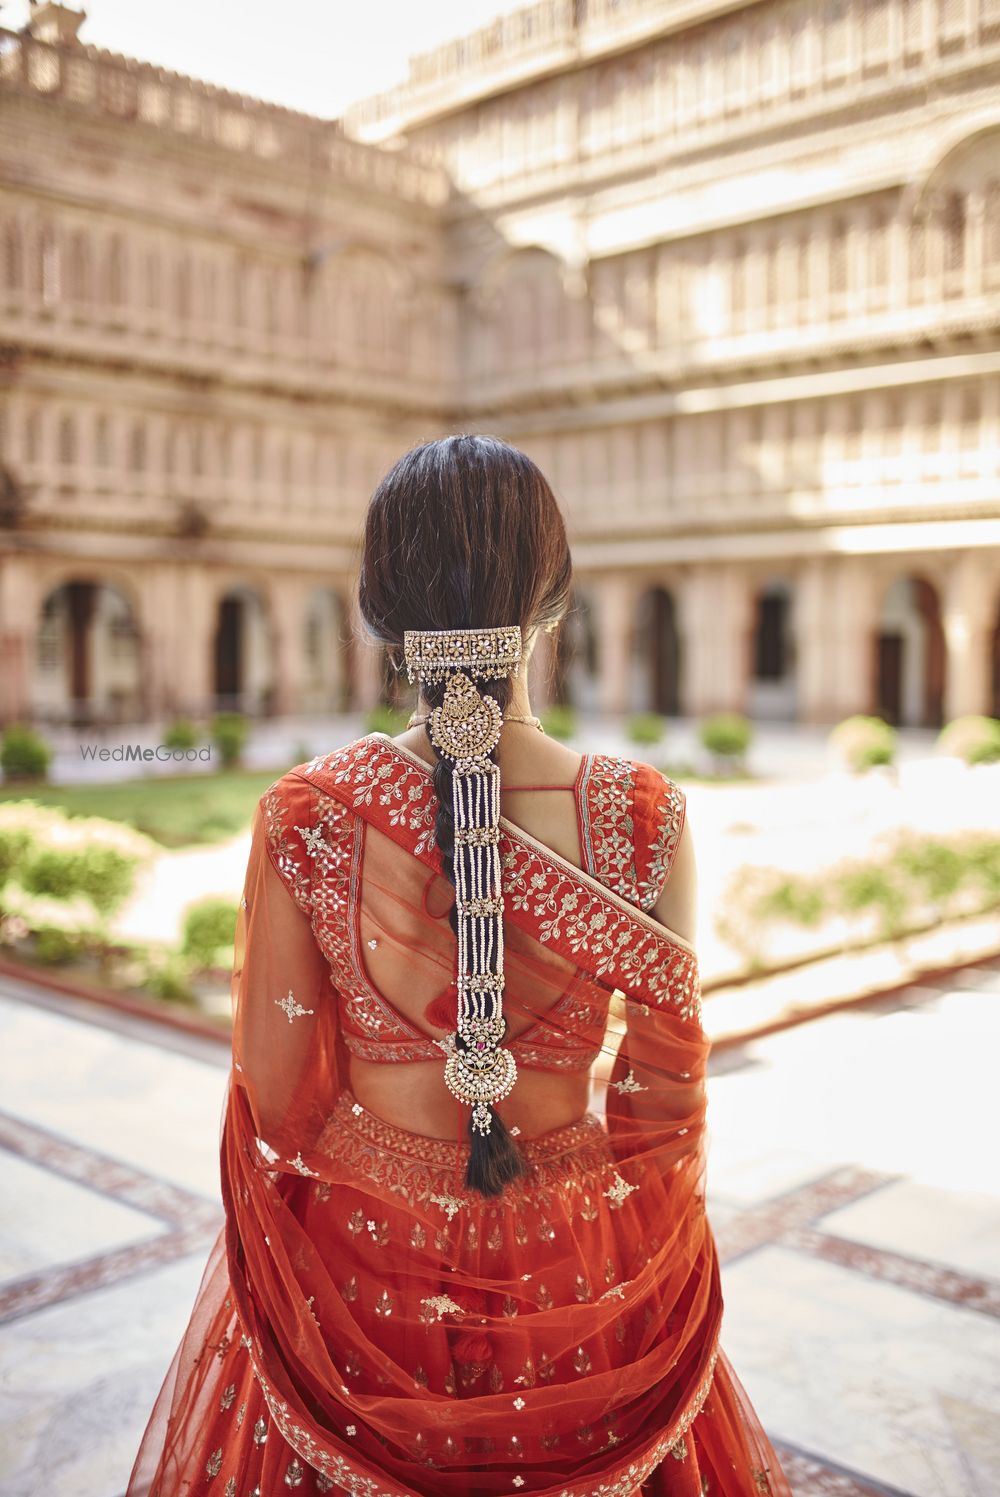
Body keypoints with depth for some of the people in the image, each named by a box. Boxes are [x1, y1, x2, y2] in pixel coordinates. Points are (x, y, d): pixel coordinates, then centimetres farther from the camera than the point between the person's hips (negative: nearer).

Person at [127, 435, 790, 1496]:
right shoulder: (647, 818, -20)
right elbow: (666, 1093, -8)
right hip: (579, 1280, 1)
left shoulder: (306, 816, -20)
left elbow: (275, 1093, -10)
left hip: (360, 1267, 0)